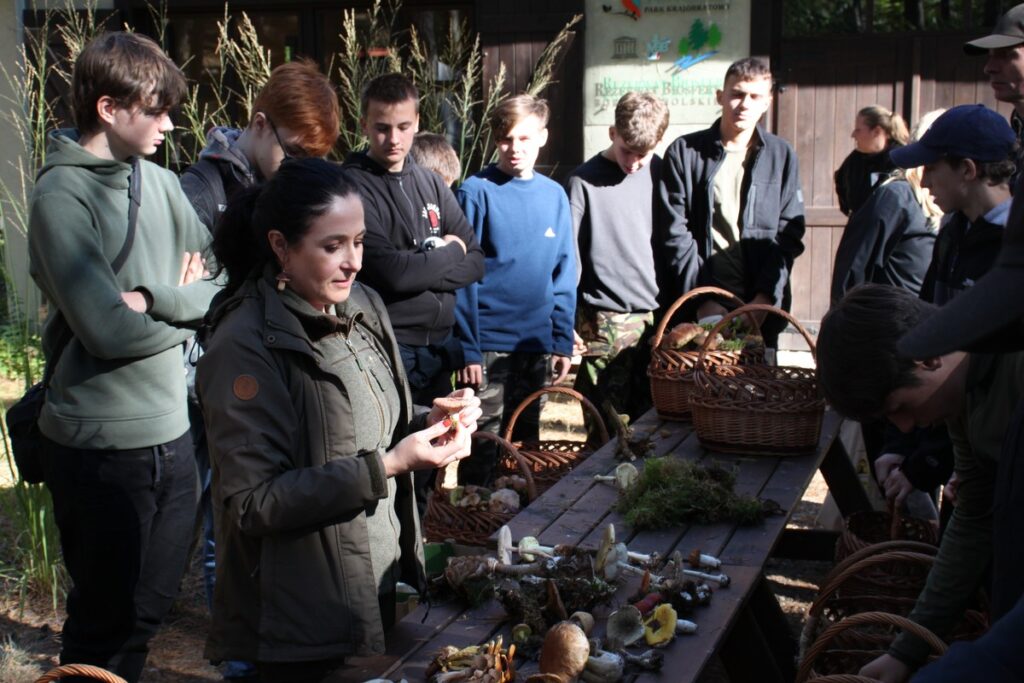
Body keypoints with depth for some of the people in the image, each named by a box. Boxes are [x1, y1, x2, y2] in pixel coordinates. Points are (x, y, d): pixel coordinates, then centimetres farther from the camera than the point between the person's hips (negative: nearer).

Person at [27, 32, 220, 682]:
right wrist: (188, 309, -6)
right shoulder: (61, 196, -14)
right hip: (102, 443, -6)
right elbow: (110, 332, -21)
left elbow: (223, 280, 4)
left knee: (153, 604, 18)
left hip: (172, 430, 6)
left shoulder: (160, 181, 5)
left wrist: (156, 298, -14)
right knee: (106, 620, 11)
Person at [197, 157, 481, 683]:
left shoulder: (364, 309, 3)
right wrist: (384, 467, -25)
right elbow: (253, 503, -21)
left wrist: (429, 426, -6)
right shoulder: (246, 346, -19)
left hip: (380, 586, 7)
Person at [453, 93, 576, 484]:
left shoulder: (554, 195, 5)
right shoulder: (477, 192, -8)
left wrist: (563, 342, 3)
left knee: (527, 441, 16)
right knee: (485, 446, 3)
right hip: (489, 345, -4)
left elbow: (564, 274, 8)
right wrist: (467, 348, -13)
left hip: (538, 344, 4)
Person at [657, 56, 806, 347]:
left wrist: (766, 298, -7)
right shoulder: (684, 152, 3)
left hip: (763, 304, 2)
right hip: (699, 306, -1)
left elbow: (790, 233, 5)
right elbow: (675, 232, -2)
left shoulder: (782, 156, 8)